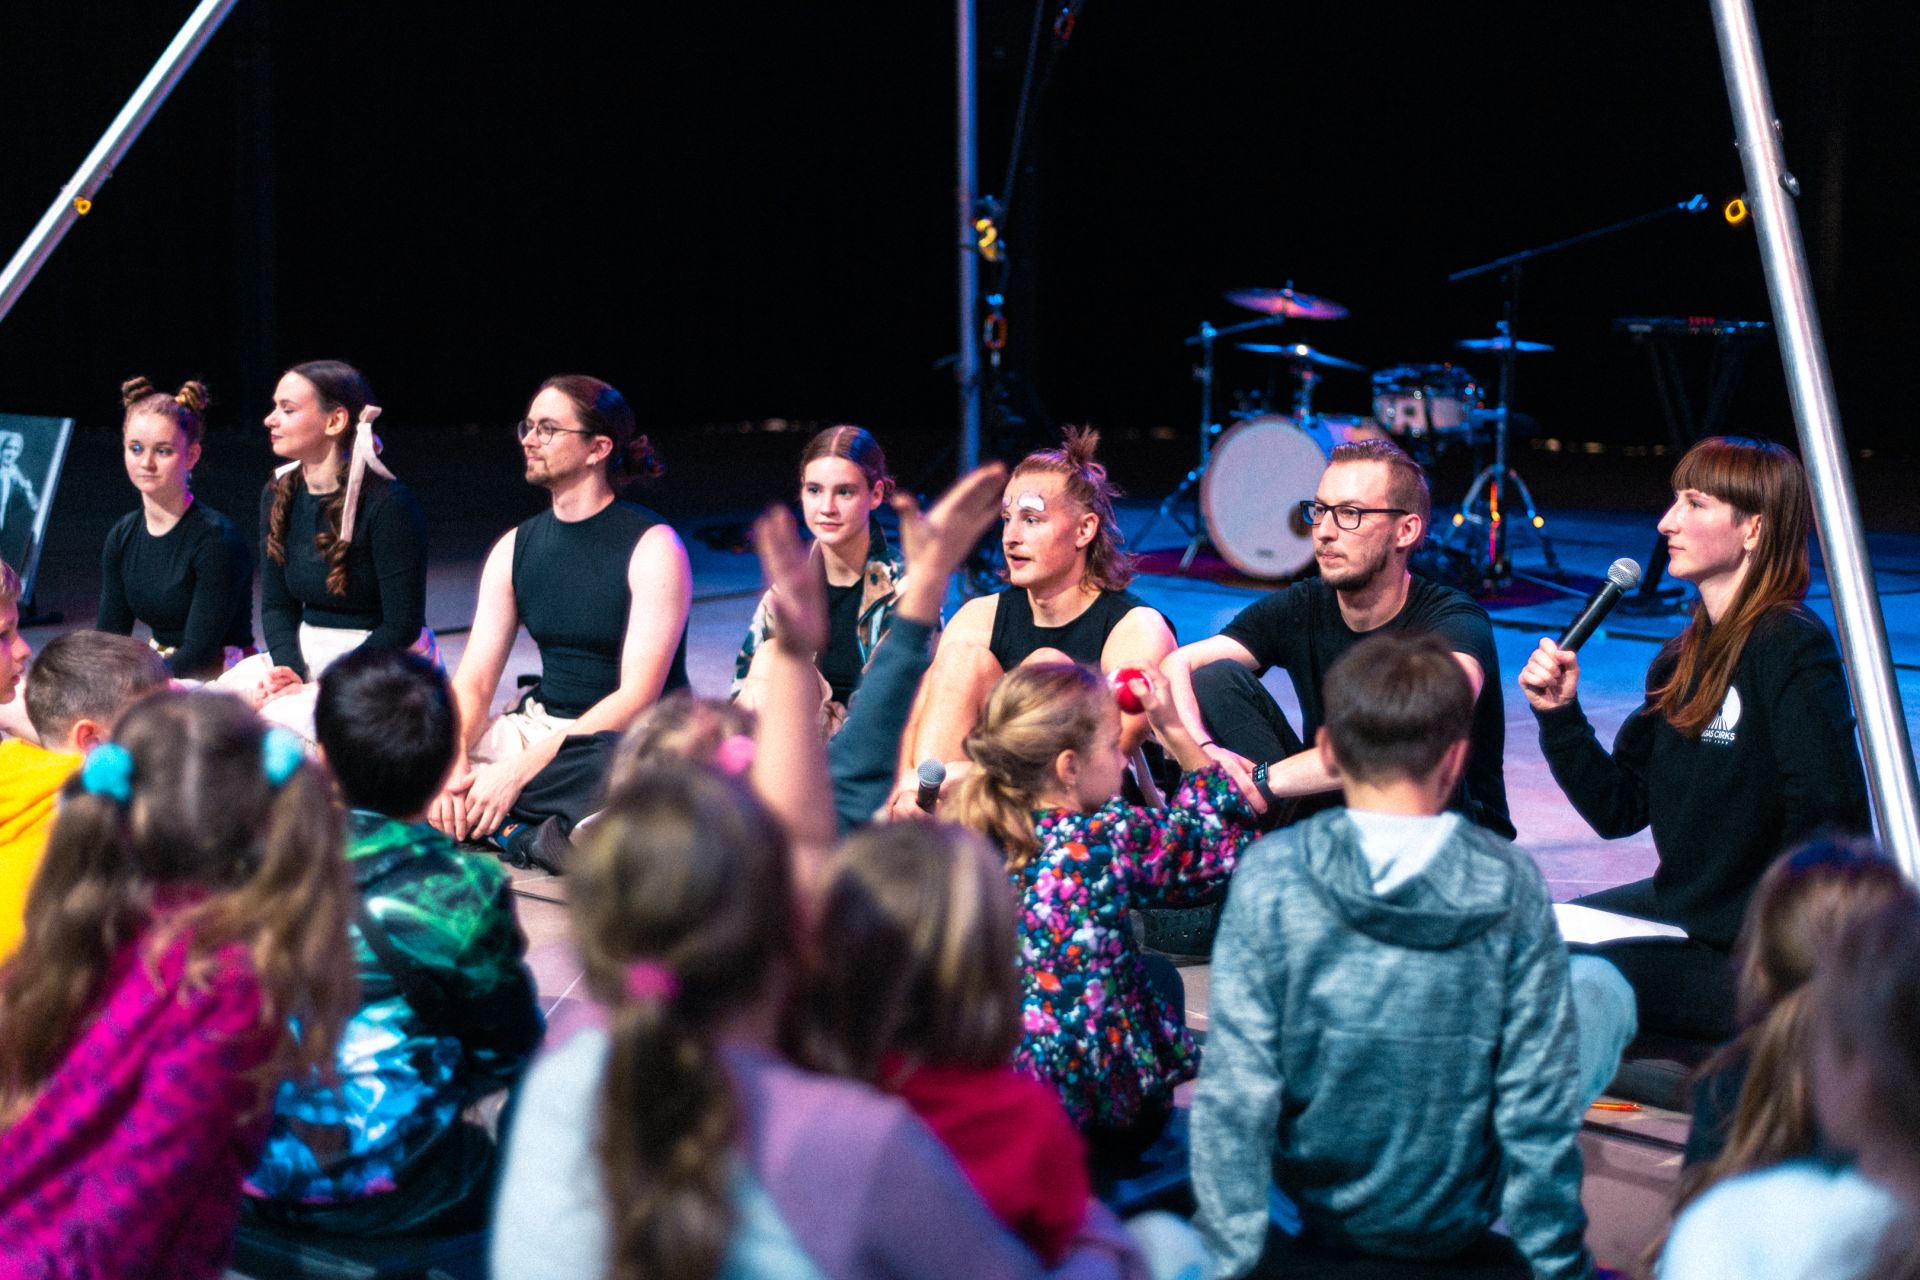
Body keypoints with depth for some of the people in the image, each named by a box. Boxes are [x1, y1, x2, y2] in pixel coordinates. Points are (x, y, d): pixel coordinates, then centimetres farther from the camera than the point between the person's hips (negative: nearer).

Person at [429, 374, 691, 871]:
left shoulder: (652, 548, -11)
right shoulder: (515, 547, 7)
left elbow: (637, 698, -18)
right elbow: (474, 681, 1)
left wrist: (518, 768, -26)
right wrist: (452, 763, -21)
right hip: (540, 725, 6)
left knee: (605, 767, -43)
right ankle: (521, 833, -24)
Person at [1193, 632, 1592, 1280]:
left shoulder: (1269, 877, -16)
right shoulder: (1512, 888, -15)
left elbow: (1235, 1089, -17)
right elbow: (1536, 1102, -14)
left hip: (1312, 1208, 2)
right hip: (1460, 1223, -1)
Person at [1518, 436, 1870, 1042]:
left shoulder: (1792, 648, -17)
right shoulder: (1680, 660, 10)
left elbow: (1830, 820, -23)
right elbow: (1619, 809, 9)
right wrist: (1559, 715, -3)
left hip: (1747, 959, -9)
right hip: (1678, 911, 9)